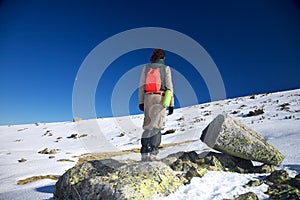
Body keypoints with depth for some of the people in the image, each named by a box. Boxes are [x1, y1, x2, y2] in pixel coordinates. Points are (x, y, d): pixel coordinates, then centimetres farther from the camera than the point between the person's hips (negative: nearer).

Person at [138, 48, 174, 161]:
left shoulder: (146, 67, 12)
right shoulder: (166, 68, 4)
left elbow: (141, 86, 8)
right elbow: (169, 86, -1)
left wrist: (141, 102, 12)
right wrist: (171, 104, 2)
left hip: (148, 98, 3)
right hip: (160, 98, -3)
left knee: (149, 125, 9)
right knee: (156, 126, -4)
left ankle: (145, 153, 8)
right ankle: (150, 153, -10)